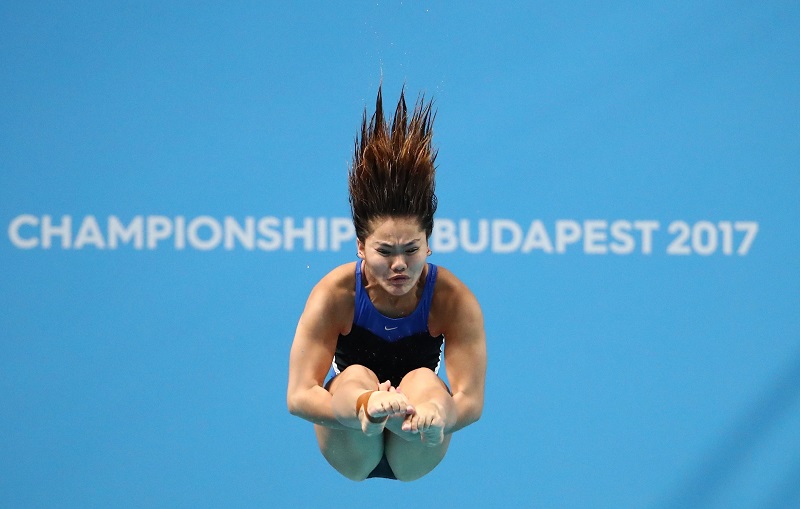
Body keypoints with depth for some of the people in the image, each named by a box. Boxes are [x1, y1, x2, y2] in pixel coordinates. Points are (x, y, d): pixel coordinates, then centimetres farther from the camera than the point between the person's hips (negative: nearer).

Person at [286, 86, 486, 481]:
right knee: (356, 377, -31)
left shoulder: (454, 298, -18)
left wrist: (438, 414, -51)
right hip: (351, 453, 0)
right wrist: (365, 405, -47)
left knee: (425, 381, -32)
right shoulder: (334, 293, -20)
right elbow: (298, 396, -25)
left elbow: (471, 399, -25)